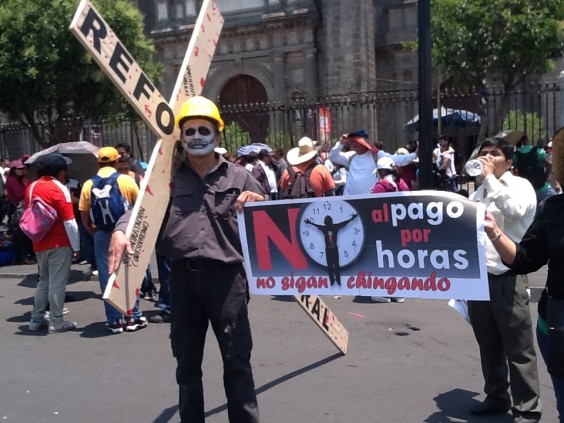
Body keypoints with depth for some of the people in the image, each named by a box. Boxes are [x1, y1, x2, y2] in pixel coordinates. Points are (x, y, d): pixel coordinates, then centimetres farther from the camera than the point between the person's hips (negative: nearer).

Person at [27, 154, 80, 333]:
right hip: (59, 243, -7)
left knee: (43, 281, 18)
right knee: (57, 283, -1)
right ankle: (56, 322, 4)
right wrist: (76, 246, -10)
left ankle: (36, 319, 21)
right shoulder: (59, 189, -12)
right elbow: (69, 221, -15)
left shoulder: (32, 188, 10)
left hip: (39, 244, 7)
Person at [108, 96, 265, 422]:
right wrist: (121, 230, -19)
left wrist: (259, 204, -13)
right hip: (184, 277, 2)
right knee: (187, 362, 14)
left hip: (227, 275, -2)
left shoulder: (239, 177, 7)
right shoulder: (170, 178, 10)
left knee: (237, 360, 5)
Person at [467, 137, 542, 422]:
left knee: (519, 350, 0)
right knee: (489, 347, 17)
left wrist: (489, 177, -17)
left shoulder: (520, 185, -3)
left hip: (507, 279, -6)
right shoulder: (477, 193, 16)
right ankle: (496, 397, 31)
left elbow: (513, 210, -26)